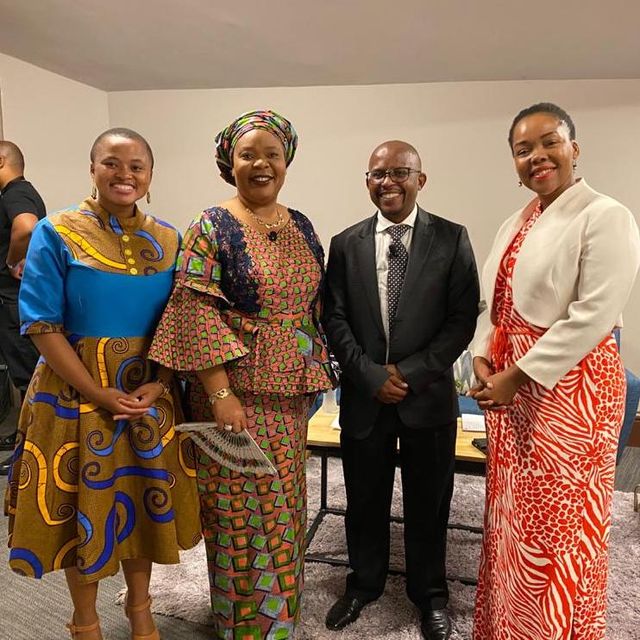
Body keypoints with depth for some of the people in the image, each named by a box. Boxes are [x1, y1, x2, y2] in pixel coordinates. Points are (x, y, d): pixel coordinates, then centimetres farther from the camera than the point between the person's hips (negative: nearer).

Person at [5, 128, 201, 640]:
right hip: (77, 397, -3)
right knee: (82, 504, 10)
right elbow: (42, 325, -11)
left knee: (144, 499, 14)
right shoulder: (58, 233, -7)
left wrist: (159, 386, -10)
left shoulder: (168, 240, 3)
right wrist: (101, 396, -16)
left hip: (149, 398, 3)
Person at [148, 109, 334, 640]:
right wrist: (220, 392, -21)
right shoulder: (212, 228, -8)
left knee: (283, 504, 18)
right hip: (236, 390, -5)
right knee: (241, 509, 6)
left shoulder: (301, 227, 9)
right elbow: (195, 311, -15)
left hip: (291, 392, 6)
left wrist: (316, 373, 11)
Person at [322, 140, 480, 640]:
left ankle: (430, 593, 37)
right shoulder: (345, 244, 3)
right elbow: (335, 319, 0)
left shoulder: (452, 239, -3)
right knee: (365, 500, 17)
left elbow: (463, 318, -7)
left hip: (428, 397, -1)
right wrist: (371, 375, -11)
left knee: (428, 503, 14)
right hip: (364, 397, 2)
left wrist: (410, 372, -14)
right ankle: (364, 584, 40)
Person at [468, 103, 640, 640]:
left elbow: (595, 315, -19)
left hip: (568, 385, -7)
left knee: (558, 517, 4)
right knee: (514, 512, 17)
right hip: (511, 383, 8)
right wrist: (484, 355, -2)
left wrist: (518, 374, -18)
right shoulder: (516, 224, 13)